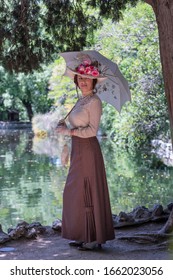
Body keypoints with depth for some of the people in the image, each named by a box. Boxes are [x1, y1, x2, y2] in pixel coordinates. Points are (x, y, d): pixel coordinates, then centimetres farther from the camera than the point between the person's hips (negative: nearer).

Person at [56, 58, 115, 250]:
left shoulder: (94, 101, -10)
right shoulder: (81, 101, 16)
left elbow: (92, 130, -16)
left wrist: (69, 131, -14)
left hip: (88, 150, -9)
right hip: (78, 150, 9)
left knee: (88, 193, -5)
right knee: (76, 193, 12)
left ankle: (94, 239, 4)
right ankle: (84, 236, 21)